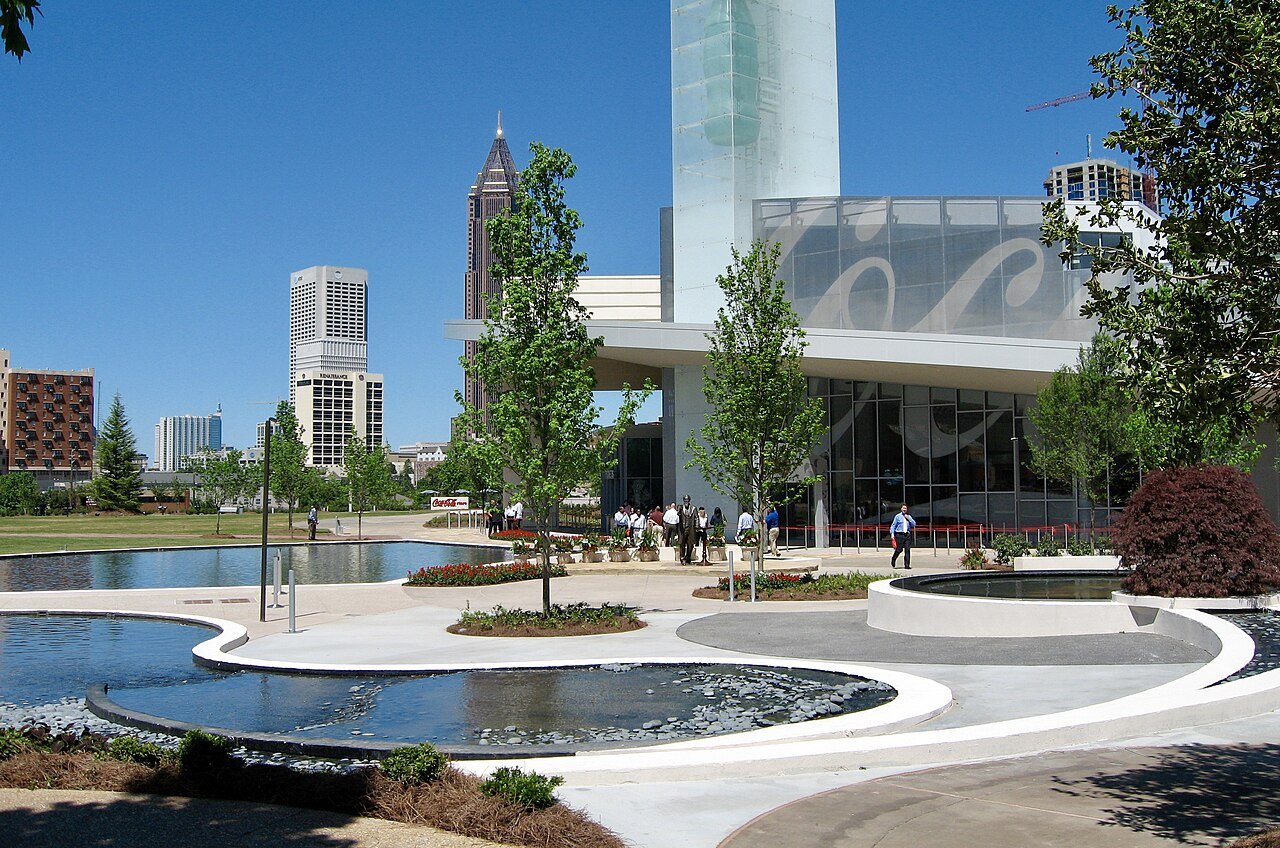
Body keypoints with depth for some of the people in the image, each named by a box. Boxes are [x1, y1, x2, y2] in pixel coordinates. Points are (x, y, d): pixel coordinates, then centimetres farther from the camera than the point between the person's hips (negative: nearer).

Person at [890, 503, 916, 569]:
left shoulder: (909, 516, 14)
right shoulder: (897, 516, 3)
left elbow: (914, 524, 6)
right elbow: (893, 525, 1)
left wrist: (908, 518, -4)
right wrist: (892, 534, -7)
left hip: (907, 534, 4)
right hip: (899, 534, -4)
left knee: (907, 550, -3)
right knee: (899, 549, -5)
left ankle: (907, 565, 0)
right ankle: (893, 561, 20)